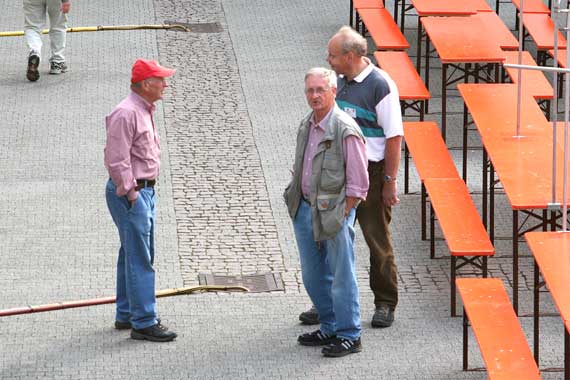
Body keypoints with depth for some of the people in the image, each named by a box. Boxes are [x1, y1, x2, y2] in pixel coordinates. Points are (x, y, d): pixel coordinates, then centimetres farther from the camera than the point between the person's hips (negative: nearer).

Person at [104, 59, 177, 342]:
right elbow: (116, 160, -22)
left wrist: (146, 191, 18)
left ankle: (126, 316, 25)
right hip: (130, 194, -10)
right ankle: (144, 322, -7)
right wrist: (131, 194, -19)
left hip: (145, 190, 10)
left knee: (133, 256, 16)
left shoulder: (144, 111, 14)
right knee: (139, 260, -9)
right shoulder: (125, 114, -19)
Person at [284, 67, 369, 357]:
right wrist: (296, 201, 13)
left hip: (334, 211, -8)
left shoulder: (345, 130, -16)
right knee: (313, 276, 16)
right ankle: (330, 329, 29)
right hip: (305, 208, 8)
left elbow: (358, 183, -14)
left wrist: (341, 215, -13)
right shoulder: (306, 126, 8)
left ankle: (349, 336, 10)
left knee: (341, 276, 0)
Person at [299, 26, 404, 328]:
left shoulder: (380, 85, -14)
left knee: (378, 240, 2)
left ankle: (385, 304, 13)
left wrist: (390, 181, -15)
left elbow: (394, 136, -14)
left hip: (370, 172, -7)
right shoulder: (339, 80, 9)